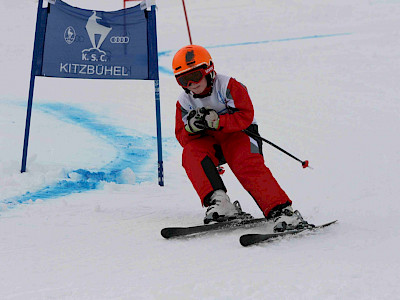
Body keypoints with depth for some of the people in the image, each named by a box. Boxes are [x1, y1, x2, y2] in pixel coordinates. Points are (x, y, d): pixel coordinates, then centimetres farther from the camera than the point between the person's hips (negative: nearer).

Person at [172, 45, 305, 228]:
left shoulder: (227, 86, -14)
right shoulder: (184, 102, 0)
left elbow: (245, 116, -21)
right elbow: (182, 137, -1)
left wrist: (215, 121, -31)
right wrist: (192, 126, -24)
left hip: (239, 133, -4)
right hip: (209, 142, 4)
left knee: (247, 165, -31)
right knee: (191, 153, -26)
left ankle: (280, 211, -33)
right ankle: (218, 202, -33)